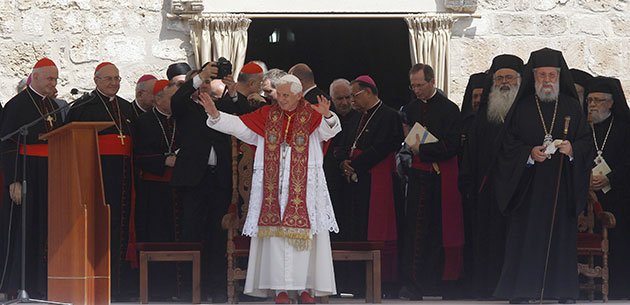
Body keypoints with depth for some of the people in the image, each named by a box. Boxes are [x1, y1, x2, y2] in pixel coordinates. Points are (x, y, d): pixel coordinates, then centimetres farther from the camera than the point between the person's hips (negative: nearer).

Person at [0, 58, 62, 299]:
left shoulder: (52, 106, 15)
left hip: (49, 177, 7)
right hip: (25, 174, -6)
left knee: (43, 228, 5)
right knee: (19, 228, -5)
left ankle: (37, 284, 8)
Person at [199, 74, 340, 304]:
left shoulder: (311, 115, 1)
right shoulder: (267, 115, 8)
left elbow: (329, 130, -17)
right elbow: (237, 125, 5)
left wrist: (327, 116, -38)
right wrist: (215, 114, -10)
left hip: (303, 185, -1)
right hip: (273, 184, 1)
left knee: (303, 232, -2)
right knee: (276, 232, -2)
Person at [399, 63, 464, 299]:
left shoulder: (449, 109, -4)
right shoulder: (410, 109, 13)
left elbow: (452, 147, -10)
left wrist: (422, 150, -10)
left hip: (442, 178, -4)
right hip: (418, 174, 4)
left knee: (440, 229, 1)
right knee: (415, 228, -4)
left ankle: (437, 283, 7)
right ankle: (414, 283, -5)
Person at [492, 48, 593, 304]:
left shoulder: (572, 107, 9)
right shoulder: (522, 107, 6)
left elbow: (586, 141, 7)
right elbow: (507, 141, 2)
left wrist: (572, 149, -14)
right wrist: (529, 154, -14)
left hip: (562, 185, 1)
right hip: (528, 184, -1)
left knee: (561, 233, 0)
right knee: (526, 234, -4)